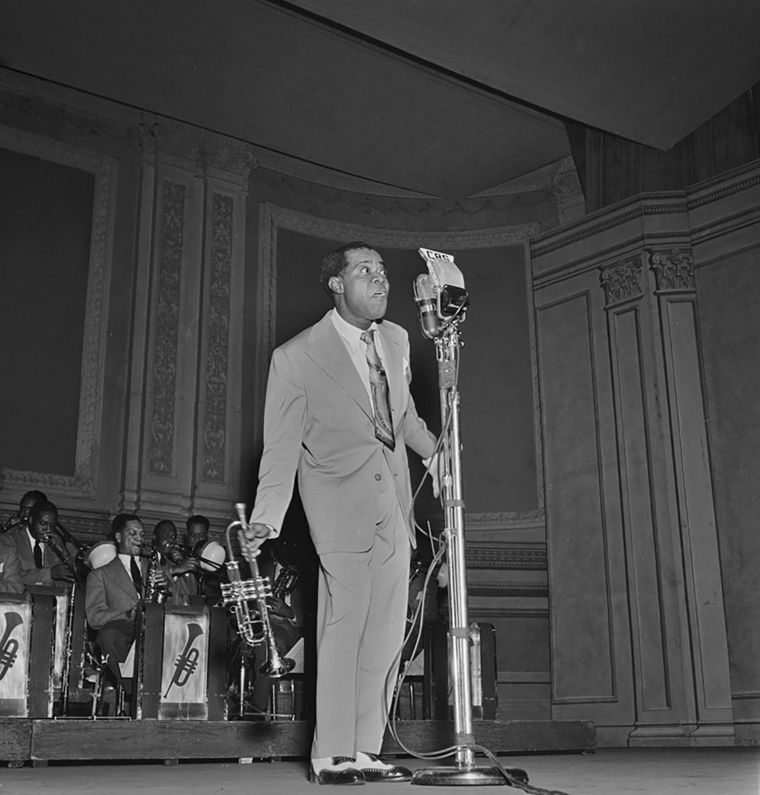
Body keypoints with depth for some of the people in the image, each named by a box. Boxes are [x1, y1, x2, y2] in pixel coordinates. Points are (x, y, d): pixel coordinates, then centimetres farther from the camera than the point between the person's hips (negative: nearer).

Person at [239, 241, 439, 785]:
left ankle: (365, 751, 14)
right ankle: (332, 756, 1)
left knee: (387, 629, 5)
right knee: (345, 621, -10)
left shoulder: (396, 339, 9)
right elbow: (281, 448, -10)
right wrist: (265, 520, -17)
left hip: (393, 501, 6)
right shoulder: (296, 356, -9)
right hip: (341, 499, -6)